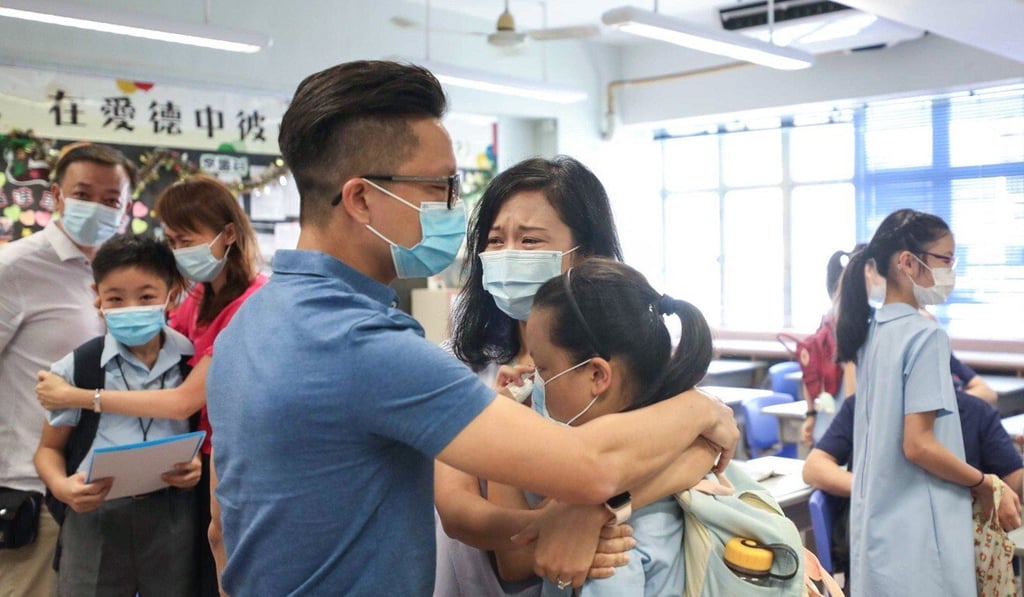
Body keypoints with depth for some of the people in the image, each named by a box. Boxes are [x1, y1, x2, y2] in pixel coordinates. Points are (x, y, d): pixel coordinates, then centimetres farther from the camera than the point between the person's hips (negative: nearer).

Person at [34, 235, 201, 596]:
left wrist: (200, 467, -10)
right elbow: (50, 447, 9)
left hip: (173, 516, 0)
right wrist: (60, 486, -11)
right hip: (95, 518, 0)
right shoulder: (76, 368, 0)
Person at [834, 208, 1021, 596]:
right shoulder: (925, 335, -17)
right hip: (916, 529, -8)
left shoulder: (872, 331, 8)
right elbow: (918, 445, -21)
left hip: (878, 517, 8)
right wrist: (984, 484, -7)